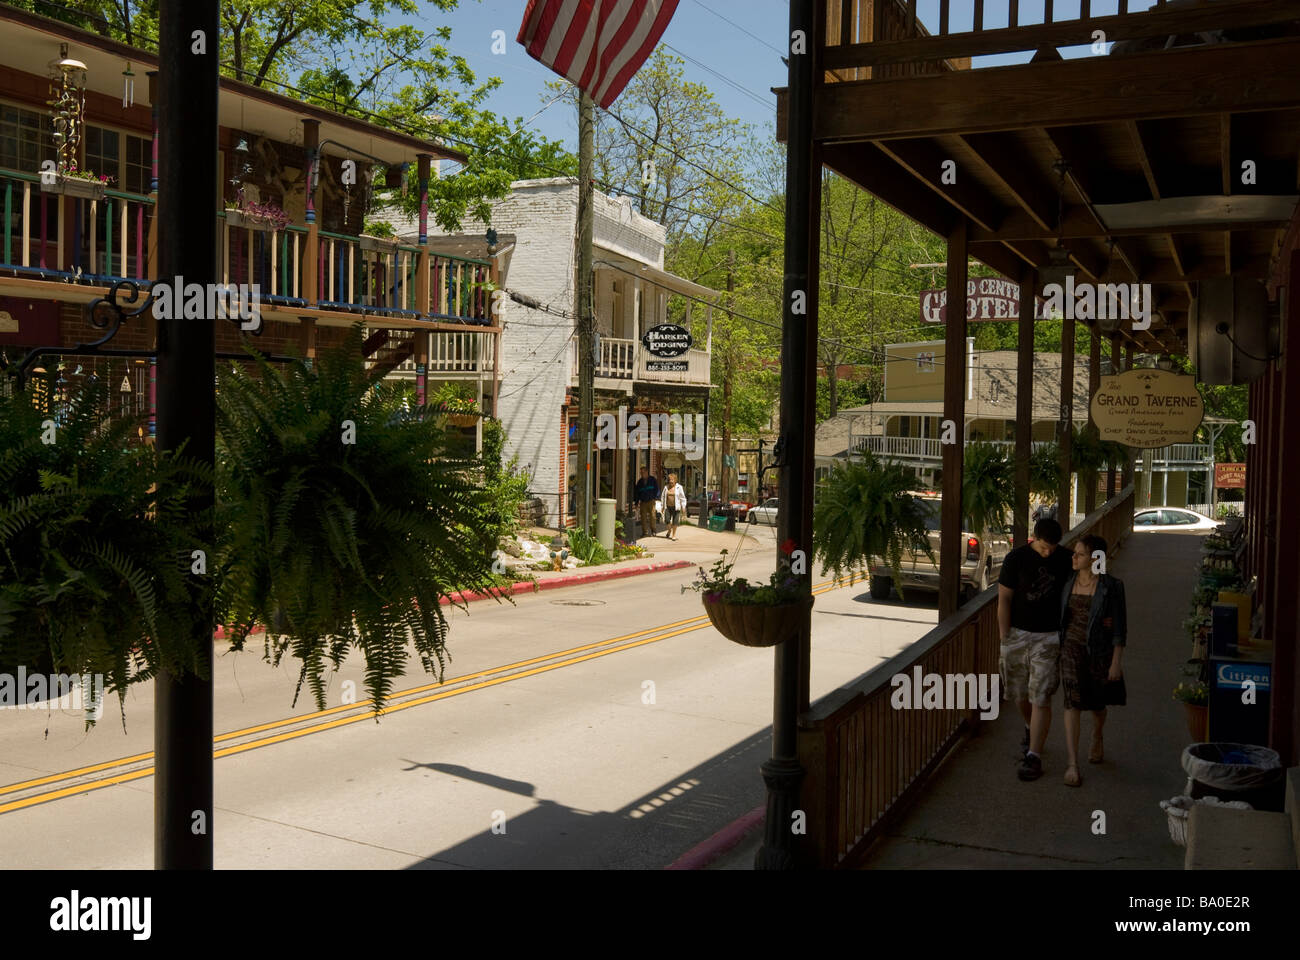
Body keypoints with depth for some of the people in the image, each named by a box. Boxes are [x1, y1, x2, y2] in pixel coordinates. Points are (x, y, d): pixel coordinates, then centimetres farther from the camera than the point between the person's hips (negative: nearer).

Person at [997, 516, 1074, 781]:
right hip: (1017, 633, 1)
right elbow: (1004, 600, -5)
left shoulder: (1064, 558, -2)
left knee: (1040, 698, -6)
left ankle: (1034, 756, -1)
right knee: (1019, 694, 12)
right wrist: (1005, 640, -8)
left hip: (1048, 637, -1)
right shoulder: (1016, 558, -6)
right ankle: (1031, 728, 43)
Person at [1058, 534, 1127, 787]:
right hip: (1072, 649, 2)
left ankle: (1096, 738, 50)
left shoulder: (1112, 586, -12)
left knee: (1097, 703, 17)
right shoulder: (1068, 583, 0)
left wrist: (1117, 661, -12)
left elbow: (1120, 626, -10)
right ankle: (1072, 764, -9)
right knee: (1073, 702, -9)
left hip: (1099, 652, -2)